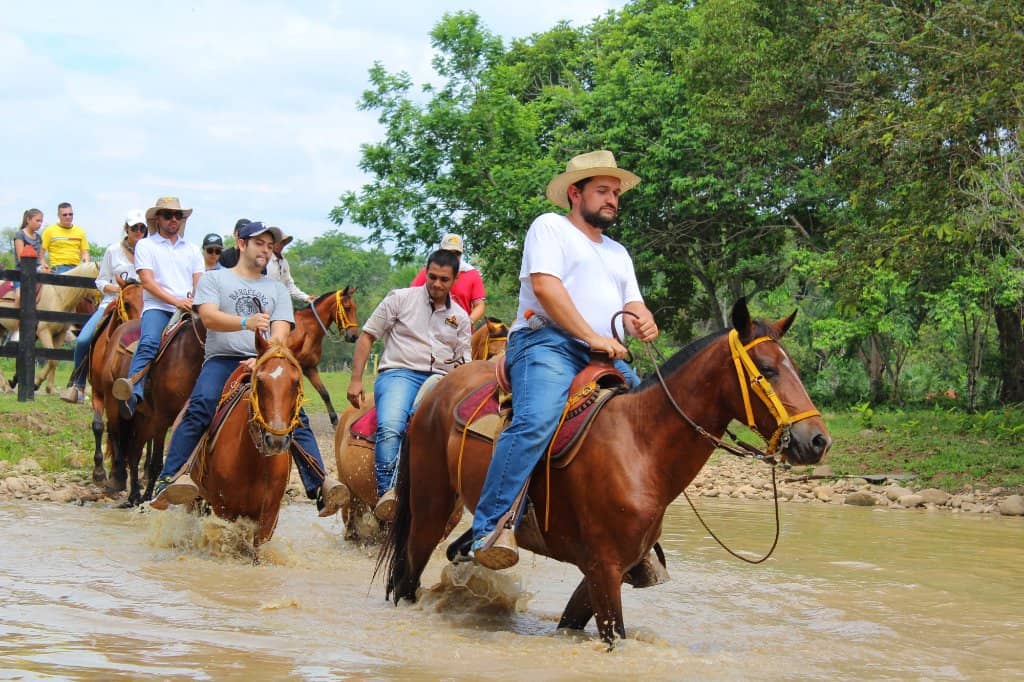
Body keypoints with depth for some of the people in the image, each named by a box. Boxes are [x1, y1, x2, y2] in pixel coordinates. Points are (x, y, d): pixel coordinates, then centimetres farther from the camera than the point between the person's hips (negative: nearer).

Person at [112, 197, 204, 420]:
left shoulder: (192, 250, 24)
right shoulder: (146, 246, 12)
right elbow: (148, 281, -1)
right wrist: (175, 301, -13)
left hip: (188, 309, 4)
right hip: (157, 307, -4)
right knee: (148, 343, -32)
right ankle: (133, 394, -51)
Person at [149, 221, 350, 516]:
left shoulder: (277, 290, 21)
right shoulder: (214, 279, 13)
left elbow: (280, 334, 6)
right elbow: (209, 317, -6)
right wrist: (246, 322, -25)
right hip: (222, 360, -2)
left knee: (295, 415, -21)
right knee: (199, 408, -30)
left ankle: (320, 485, -30)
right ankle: (170, 479, -38)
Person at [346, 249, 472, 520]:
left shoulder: (460, 318, 19)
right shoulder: (401, 299, 9)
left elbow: (463, 362, 21)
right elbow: (367, 337, 8)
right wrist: (356, 380, 2)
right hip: (400, 373, -2)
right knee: (390, 426, -34)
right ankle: (386, 492, -32)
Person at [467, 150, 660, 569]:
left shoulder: (617, 253, 31)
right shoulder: (550, 227, 8)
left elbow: (633, 306, 23)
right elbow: (545, 286, -8)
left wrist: (643, 323, -4)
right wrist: (592, 337, -15)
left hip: (605, 356, 8)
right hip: (547, 342, -8)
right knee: (536, 422, -34)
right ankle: (491, 527, -40)